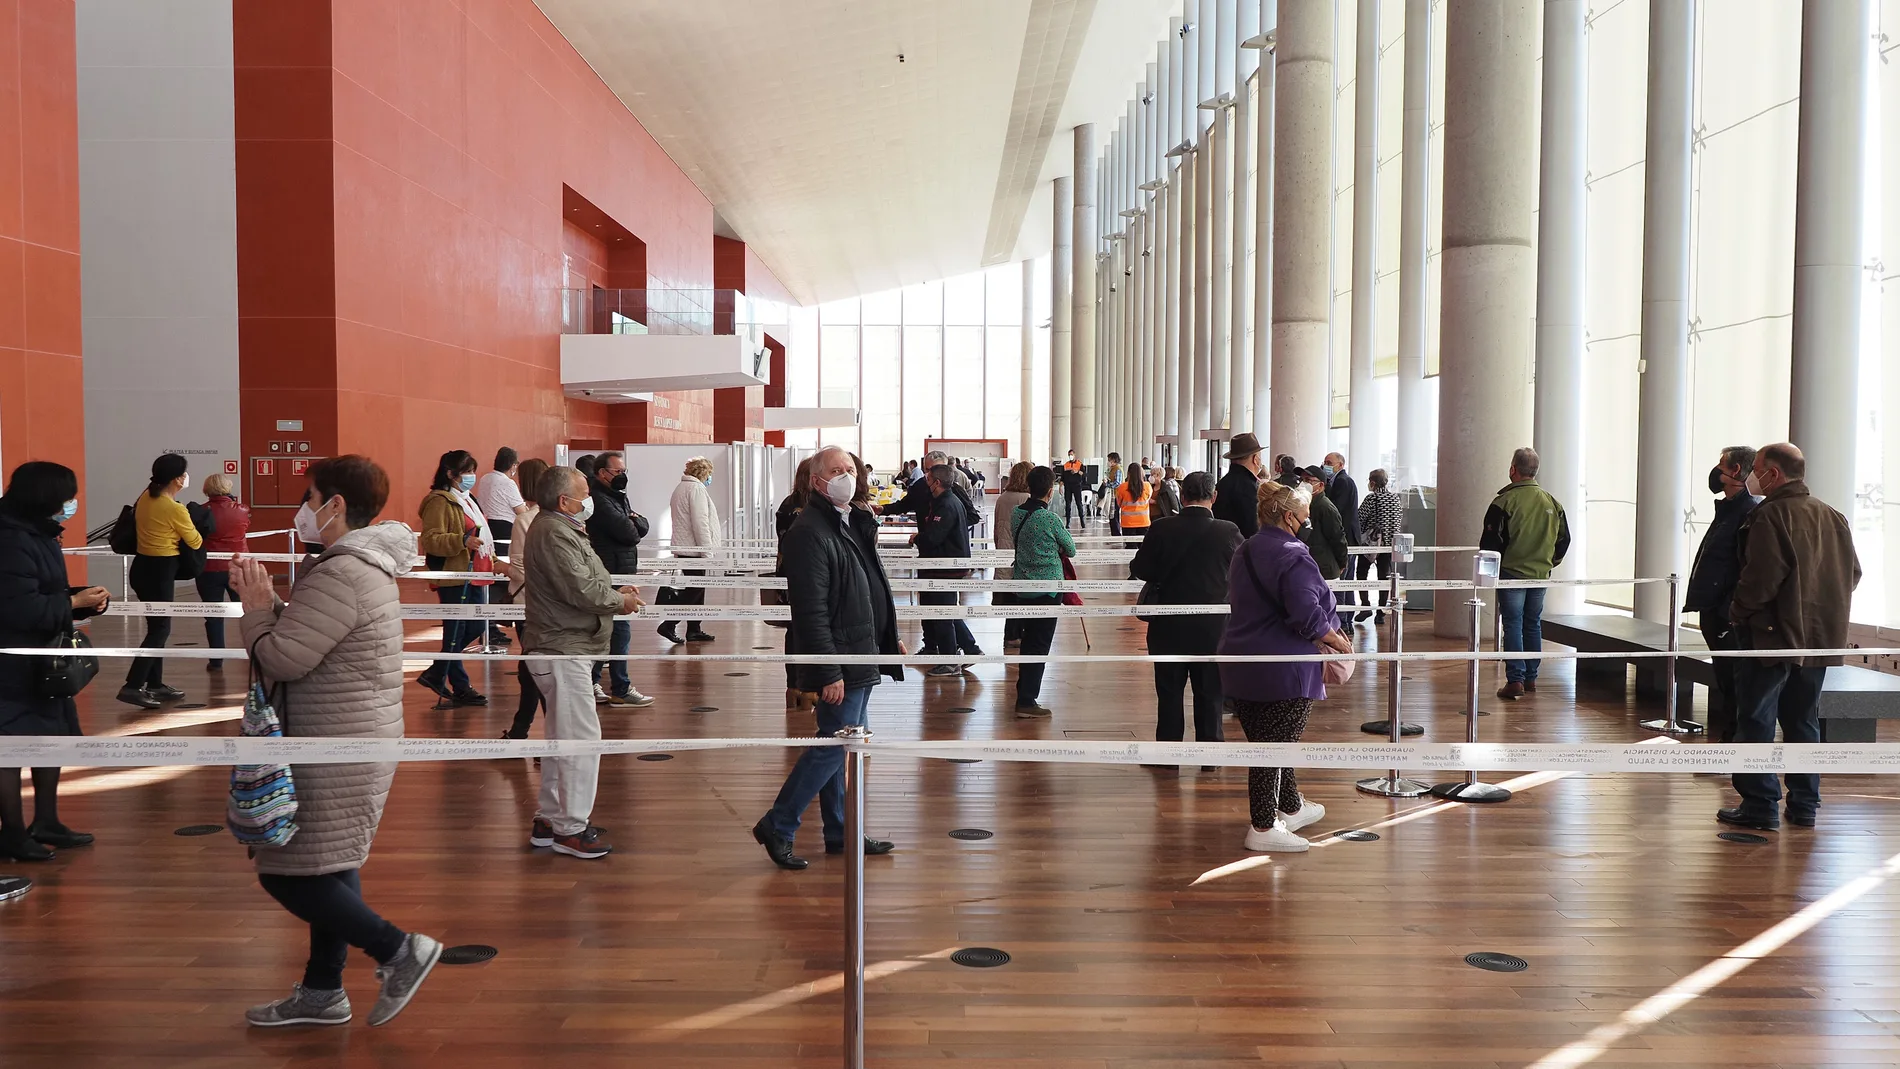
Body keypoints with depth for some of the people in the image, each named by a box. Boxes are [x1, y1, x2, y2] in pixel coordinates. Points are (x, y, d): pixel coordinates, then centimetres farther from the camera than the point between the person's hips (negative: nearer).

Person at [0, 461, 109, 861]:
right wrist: (75, 602, -16)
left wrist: (82, 597, 0)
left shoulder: (39, 535, 11)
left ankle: (46, 823, 26)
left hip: (42, 660, 10)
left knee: (52, 738, 15)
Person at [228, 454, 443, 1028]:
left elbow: (284, 657, -22)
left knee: (286, 873, -3)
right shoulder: (368, 564, 14)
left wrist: (256, 609, -6)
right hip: (350, 743, 11)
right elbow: (307, 638, 17)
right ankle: (322, 992, 27)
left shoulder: (341, 575, -20)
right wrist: (268, 601, 5)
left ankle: (400, 949, -1)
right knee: (328, 865, 17)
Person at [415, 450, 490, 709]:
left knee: (475, 627, 12)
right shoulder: (440, 502, -12)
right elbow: (430, 540, -22)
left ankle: (436, 674, 24)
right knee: (455, 633, 0)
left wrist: (489, 558, 25)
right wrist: (462, 542, -32)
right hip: (453, 578, -10)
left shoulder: (466, 500, 19)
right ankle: (460, 688, 9)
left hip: (473, 577, 10)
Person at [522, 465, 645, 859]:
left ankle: (548, 819, 27)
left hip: (563, 649, 12)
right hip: (562, 651, -12)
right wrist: (620, 601, -8)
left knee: (564, 737, 18)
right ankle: (570, 828, 0)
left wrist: (614, 593, 7)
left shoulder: (563, 529, 17)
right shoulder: (553, 533, -18)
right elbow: (582, 589, -24)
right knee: (581, 738, -7)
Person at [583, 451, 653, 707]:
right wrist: (633, 527, 0)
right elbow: (626, 532, -22)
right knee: (620, 630, -7)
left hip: (621, 570, 10)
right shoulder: (599, 499, -14)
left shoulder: (617, 496, 19)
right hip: (612, 571, -10)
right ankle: (621, 690, -2)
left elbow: (643, 527, 11)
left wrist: (634, 521, -10)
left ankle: (591, 684, 20)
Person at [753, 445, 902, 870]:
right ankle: (777, 826, 6)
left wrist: (889, 639, 23)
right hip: (840, 663, -10)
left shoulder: (851, 524, 14)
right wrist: (829, 673, -24)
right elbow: (811, 612, -22)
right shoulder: (810, 532, -18)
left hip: (860, 658, 10)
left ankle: (841, 832, 25)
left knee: (838, 746, 15)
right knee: (833, 747, -5)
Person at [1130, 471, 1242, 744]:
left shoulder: (1161, 529, -13)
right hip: (1213, 628, 0)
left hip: (1169, 628, 0)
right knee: (1209, 692, 13)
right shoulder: (1228, 532, -12)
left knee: (1169, 692, 12)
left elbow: (1140, 570, -7)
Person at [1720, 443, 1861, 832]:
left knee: (1756, 721, 0)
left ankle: (1760, 806, 0)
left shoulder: (1771, 515, -14)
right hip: (1820, 637, 8)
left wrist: (1739, 612, -7)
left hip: (1772, 636, -7)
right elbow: (1852, 574, 13)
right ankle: (1804, 805, 19)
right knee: (1803, 721, 15)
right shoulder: (1833, 516, 10)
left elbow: (1762, 577, -21)